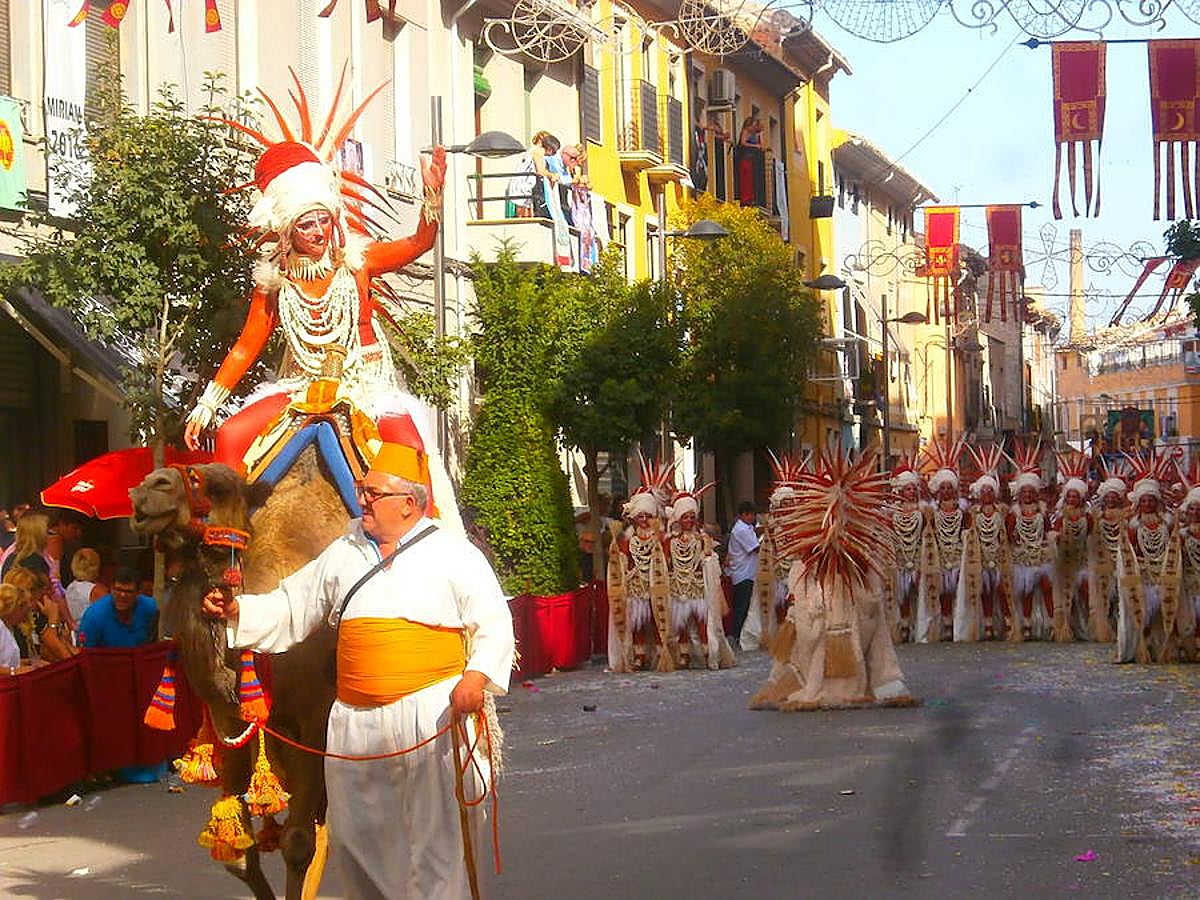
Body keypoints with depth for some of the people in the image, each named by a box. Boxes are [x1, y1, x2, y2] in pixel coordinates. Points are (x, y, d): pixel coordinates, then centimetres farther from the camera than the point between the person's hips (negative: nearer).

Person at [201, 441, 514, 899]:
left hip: (430, 713, -5)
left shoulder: (452, 553, 2)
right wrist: (238, 611, 4)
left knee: (433, 836, -4)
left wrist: (477, 676, -18)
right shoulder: (343, 554, 16)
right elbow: (291, 608, 20)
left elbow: (493, 621, -2)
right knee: (355, 835, 7)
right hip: (354, 719, 5)